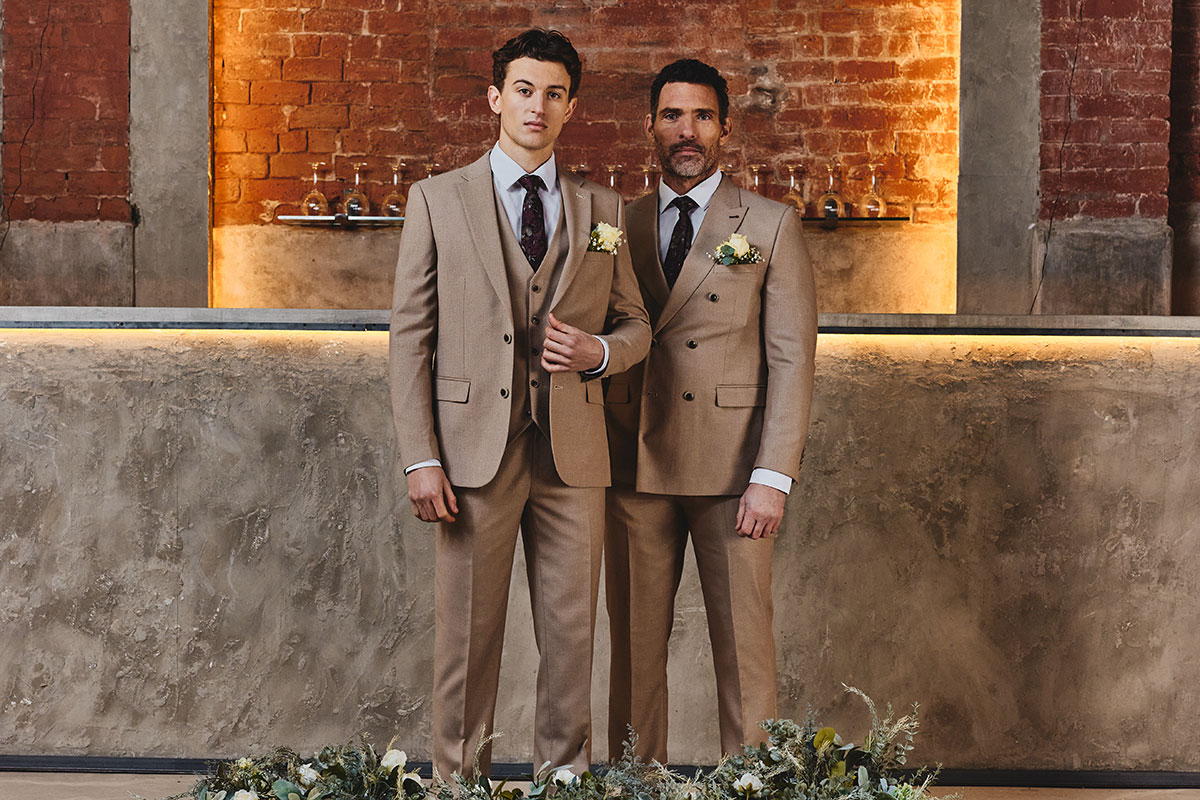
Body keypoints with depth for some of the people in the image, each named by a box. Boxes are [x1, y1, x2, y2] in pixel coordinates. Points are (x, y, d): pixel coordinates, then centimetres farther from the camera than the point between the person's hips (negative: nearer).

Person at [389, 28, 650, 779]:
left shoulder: (602, 209, 12)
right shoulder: (438, 199, 5)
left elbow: (635, 324, 17)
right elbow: (411, 336, 1)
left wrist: (599, 350, -8)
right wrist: (420, 458, -7)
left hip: (573, 455, 2)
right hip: (474, 449, -2)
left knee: (571, 635, 6)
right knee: (467, 636, 3)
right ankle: (457, 777, 14)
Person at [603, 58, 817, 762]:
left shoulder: (771, 225, 3)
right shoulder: (623, 225, 12)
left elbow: (792, 358, -2)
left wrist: (773, 477, -11)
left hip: (732, 468, -3)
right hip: (635, 467, 3)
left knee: (745, 645, -1)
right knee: (635, 644, 6)